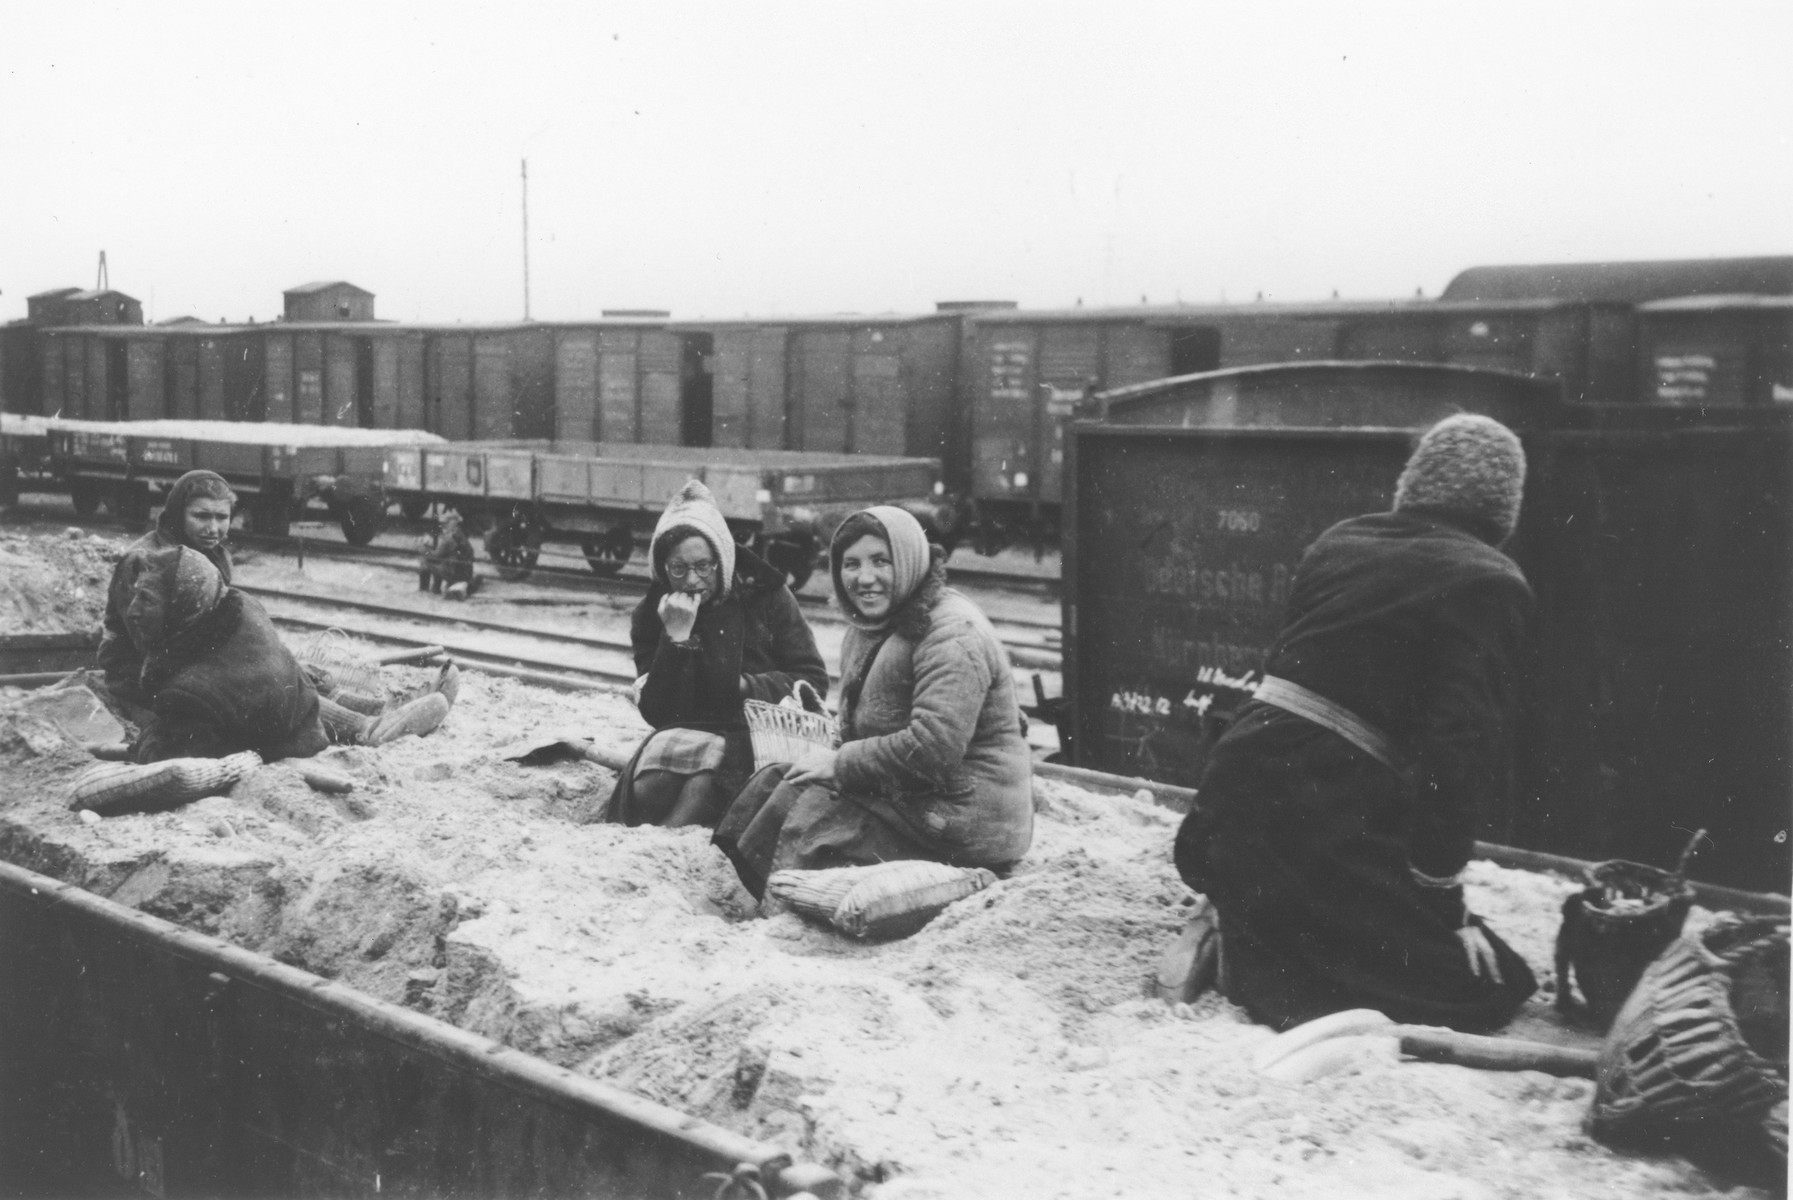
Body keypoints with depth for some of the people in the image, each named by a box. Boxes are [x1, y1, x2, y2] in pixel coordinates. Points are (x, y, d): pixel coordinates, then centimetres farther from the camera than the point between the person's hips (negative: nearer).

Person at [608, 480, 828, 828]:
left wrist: (750, 686, -15)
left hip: (755, 734, -2)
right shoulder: (651, 615, 3)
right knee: (650, 786, -33)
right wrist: (676, 637, -17)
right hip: (685, 733, 2)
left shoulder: (766, 595, 1)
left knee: (703, 786, -34)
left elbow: (814, 680, 2)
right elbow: (657, 713, -6)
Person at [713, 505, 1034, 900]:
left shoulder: (953, 634, -18)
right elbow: (859, 729, 17)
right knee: (775, 779, -1)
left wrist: (840, 764, -18)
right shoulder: (869, 627, 13)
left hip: (964, 821, -9)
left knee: (812, 807, -19)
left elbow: (933, 747, -27)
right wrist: (836, 758, -6)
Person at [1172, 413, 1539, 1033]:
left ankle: (1239, 940, 6)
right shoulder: (1491, 584, -5)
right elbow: (1457, 746, -13)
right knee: (1490, 983, -1)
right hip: (1334, 812, -8)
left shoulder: (1339, 541, 16)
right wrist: (1442, 898, -8)